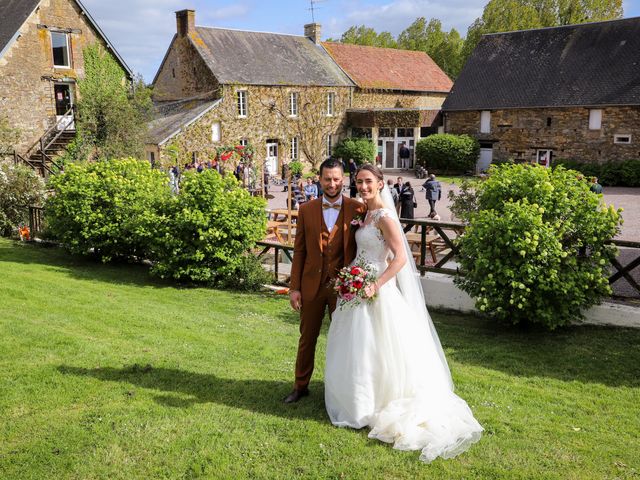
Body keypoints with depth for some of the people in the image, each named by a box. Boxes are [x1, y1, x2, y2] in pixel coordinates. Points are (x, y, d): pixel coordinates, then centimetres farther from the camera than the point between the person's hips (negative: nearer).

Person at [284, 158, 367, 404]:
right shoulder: (306, 210, 1)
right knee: (307, 338, 14)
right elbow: (299, 251, 3)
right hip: (312, 285, 2)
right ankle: (301, 386, 31)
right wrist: (294, 287, 0)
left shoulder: (357, 209, -5)